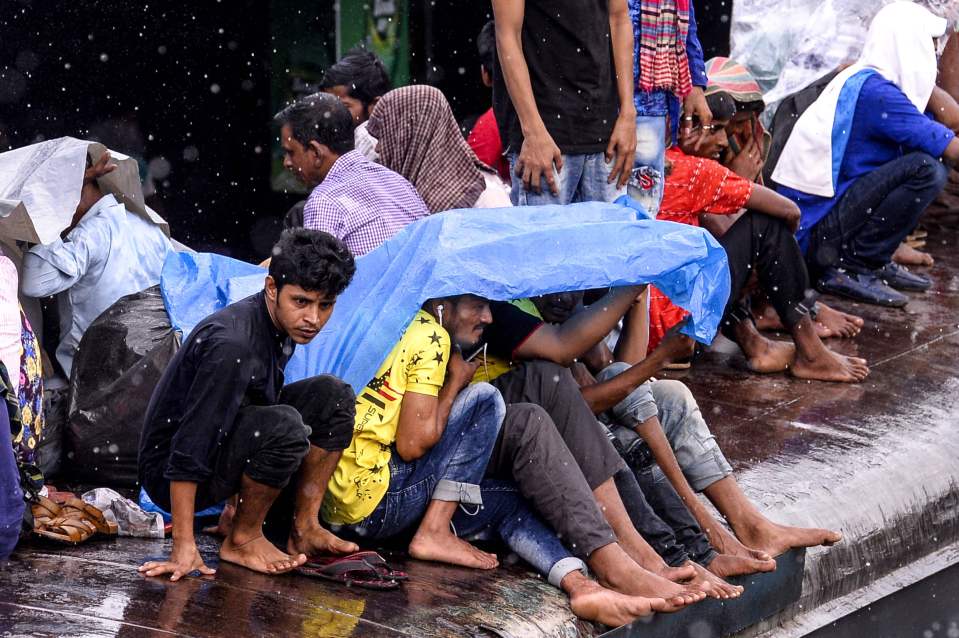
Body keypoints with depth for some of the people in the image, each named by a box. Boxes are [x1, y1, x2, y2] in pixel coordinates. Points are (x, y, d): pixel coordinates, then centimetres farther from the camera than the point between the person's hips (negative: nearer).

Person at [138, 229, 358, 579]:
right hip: (168, 472, -9)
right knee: (285, 427, -33)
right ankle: (242, 540, -12)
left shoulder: (285, 326, 0)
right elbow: (190, 448, -31)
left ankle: (305, 529, 2)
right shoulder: (232, 343, -29)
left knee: (332, 395, -1)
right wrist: (184, 547, -32)